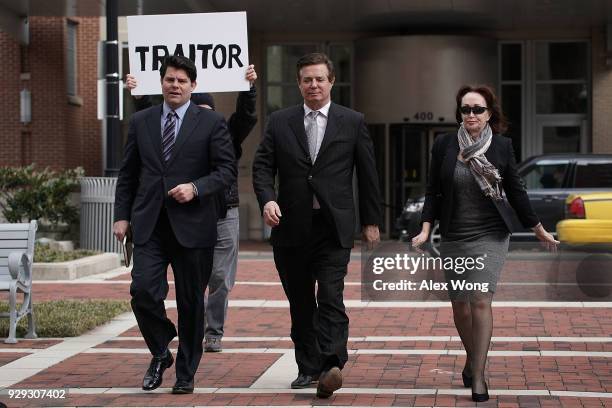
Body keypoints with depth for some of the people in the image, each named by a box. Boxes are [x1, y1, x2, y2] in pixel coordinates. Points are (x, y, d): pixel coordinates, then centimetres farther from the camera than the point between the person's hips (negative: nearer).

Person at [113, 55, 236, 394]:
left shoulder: (211, 122, 2)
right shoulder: (141, 121, 11)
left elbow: (227, 171, -2)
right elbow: (128, 173, 13)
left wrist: (195, 188, -17)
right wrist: (122, 215, 5)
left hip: (192, 225, -2)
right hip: (149, 225, 2)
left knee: (191, 302, 5)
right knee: (143, 290, -12)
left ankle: (186, 373, 19)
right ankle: (160, 354, 13)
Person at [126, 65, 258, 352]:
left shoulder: (227, 135, 6)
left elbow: (246, 114, -7)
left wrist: (249, 87, -23)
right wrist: (137, 95, -14)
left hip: (224, 215, 0)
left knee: (220, 278, 0)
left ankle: (214, 333, 11)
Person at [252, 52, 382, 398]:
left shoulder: (353, 122, 5)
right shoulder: (280, 122, 8)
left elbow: (367, 174, 8)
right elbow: (263, 166, 4)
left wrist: (372, 221, 8)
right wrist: (267, 199, -15)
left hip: (333, 227, -3)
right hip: (291, 227, 3)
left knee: (330, 298, -14)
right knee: (300, 302, 10)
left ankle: (331, 366, -18)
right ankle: (308, 367, 19)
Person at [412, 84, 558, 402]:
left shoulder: (502, 146, -1)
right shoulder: (444, 145, 0)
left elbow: (515, 191, 7)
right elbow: (433, 191, 3)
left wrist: (539, 230, 11)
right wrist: (426, 230, -8)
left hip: (491, 235, -2)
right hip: (453, 238, 2)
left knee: (481, 301, -13)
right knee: (460, 305, 10)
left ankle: (477, 376, -8)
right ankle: (472, 359, 35)